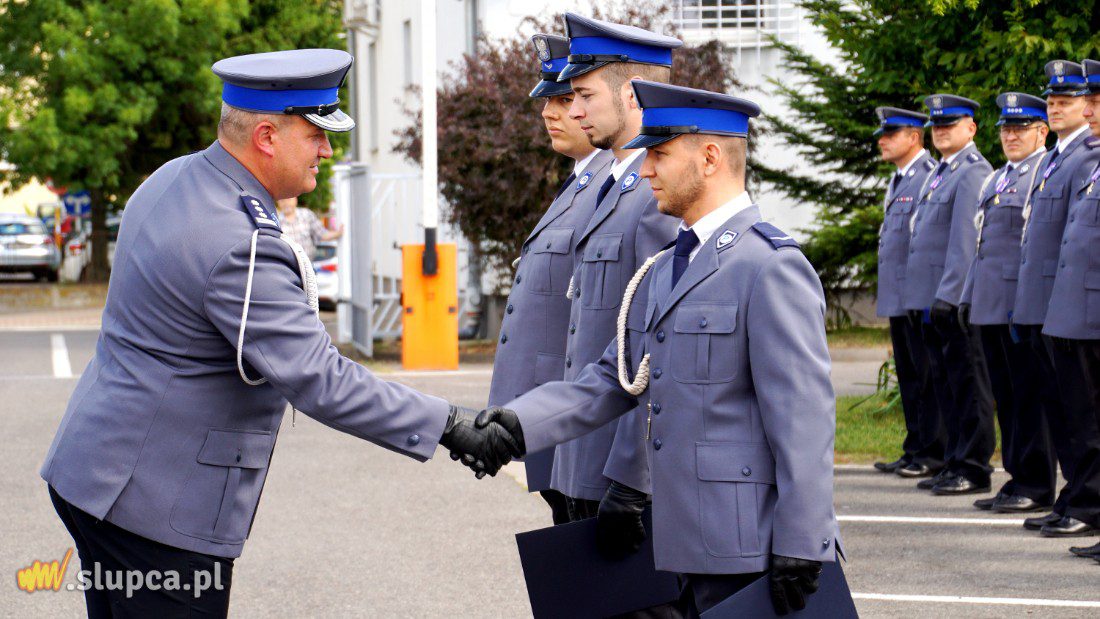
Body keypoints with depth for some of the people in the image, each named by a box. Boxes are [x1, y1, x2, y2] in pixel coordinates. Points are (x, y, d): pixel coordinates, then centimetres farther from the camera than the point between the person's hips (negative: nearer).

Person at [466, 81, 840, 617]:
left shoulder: (771, 268, -13)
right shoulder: (664, 270, 17)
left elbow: (804, 417, -16)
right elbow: (611, 381, 13)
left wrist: (800, 549, -19)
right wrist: (519, 422, -3)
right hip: (685, 547, 9)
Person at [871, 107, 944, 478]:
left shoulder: (931, 176, -11)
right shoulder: (897, 181, 19)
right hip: (898, 297, 10)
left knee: (927, 375, -6)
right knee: (908, 375, 12)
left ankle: (934, 453, -3)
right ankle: (915, 450, 16)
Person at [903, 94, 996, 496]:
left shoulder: (973, 172, -10)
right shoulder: (941, 173, 20)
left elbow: (966, 240, -18)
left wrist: (948, 295, -22)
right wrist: (917, 297, 19)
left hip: (957, 300, -9)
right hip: (930, 301, 9)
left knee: (967, 386, -5)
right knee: (945, 385, 12)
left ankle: (973, 469, -2)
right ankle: (955, 463, 18)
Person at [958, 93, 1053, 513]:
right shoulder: (996, 179, 21)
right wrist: (969, 296, 19)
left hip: (1024, 304, -8)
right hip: (991, 305, 8)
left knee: (1028, 395, -5)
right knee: (1005, 396, 10)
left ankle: (1035, 486, -1)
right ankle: (1016, 478, 15)